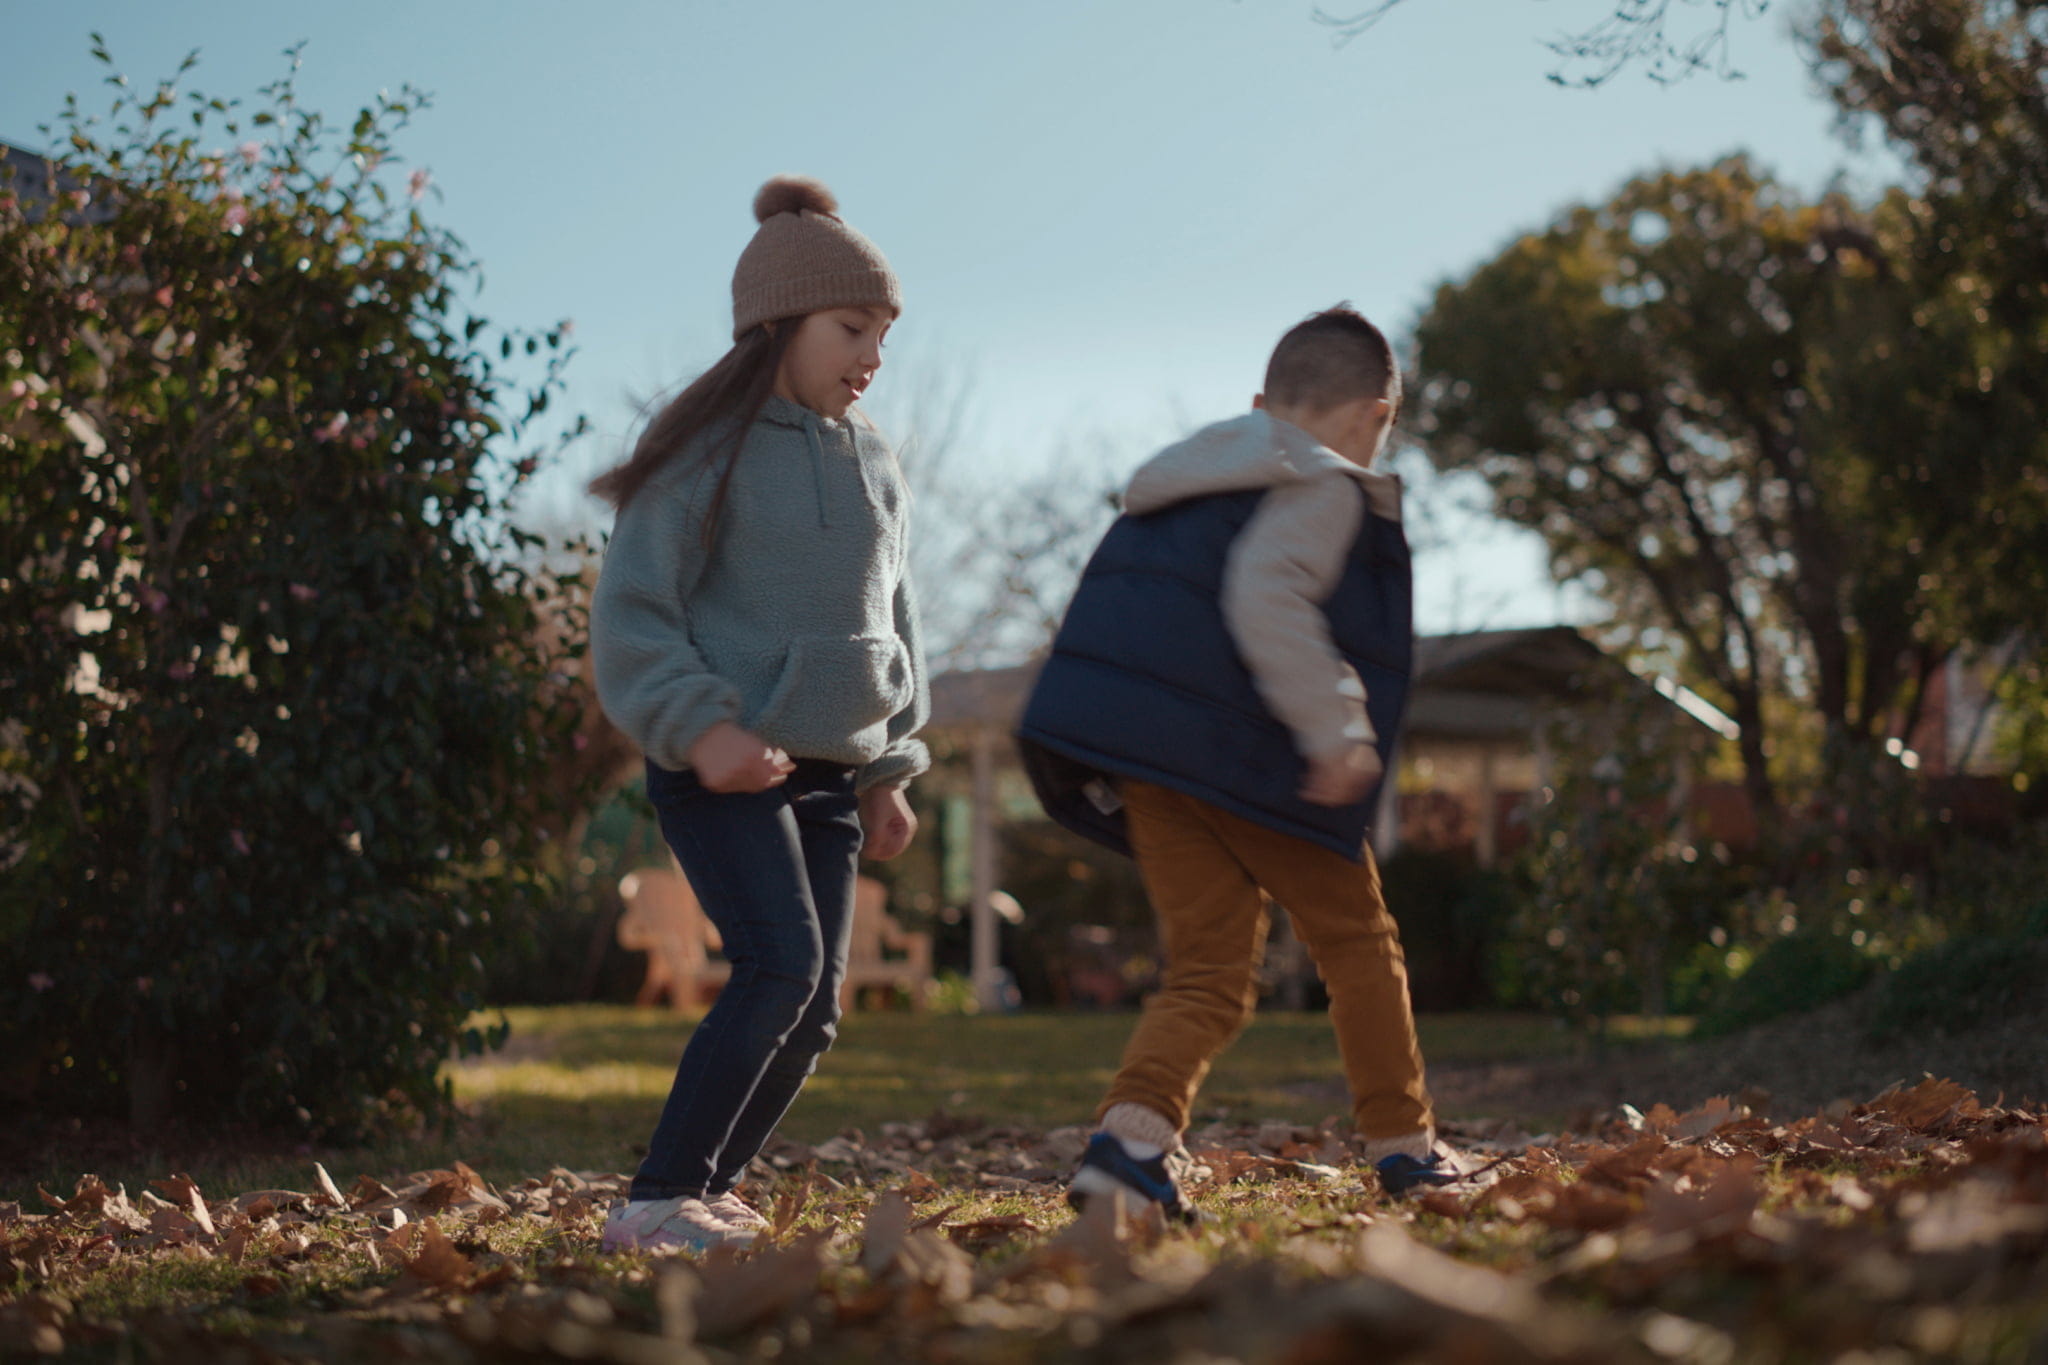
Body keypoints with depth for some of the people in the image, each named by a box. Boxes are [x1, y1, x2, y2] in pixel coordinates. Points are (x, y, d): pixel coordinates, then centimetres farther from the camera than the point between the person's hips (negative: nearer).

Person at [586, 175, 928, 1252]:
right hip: (720, 764, -7)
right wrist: (700, 726, -27)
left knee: (814, 1006, 3)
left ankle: (705, 1193, 16)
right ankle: (657, 1201, -16)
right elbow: (631, 614, -13)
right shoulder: (705, 448, -8)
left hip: (827, 769, 7)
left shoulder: (871, 464, 12)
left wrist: (887, 770, 14)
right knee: (781, 965, -22)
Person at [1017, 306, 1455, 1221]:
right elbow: (1266, 595, -21)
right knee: (1354, 940, 11)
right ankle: (1404, 1148, 17)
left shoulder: (1184, 484, 24)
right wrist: (1336, 729, -22)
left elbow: (1117, 622, 22)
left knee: (1210, 968, 7)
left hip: (1128, 748, 7)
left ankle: (1129, 1140, -14)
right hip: (1247, 755, -7)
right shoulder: (1324, 489, -2)